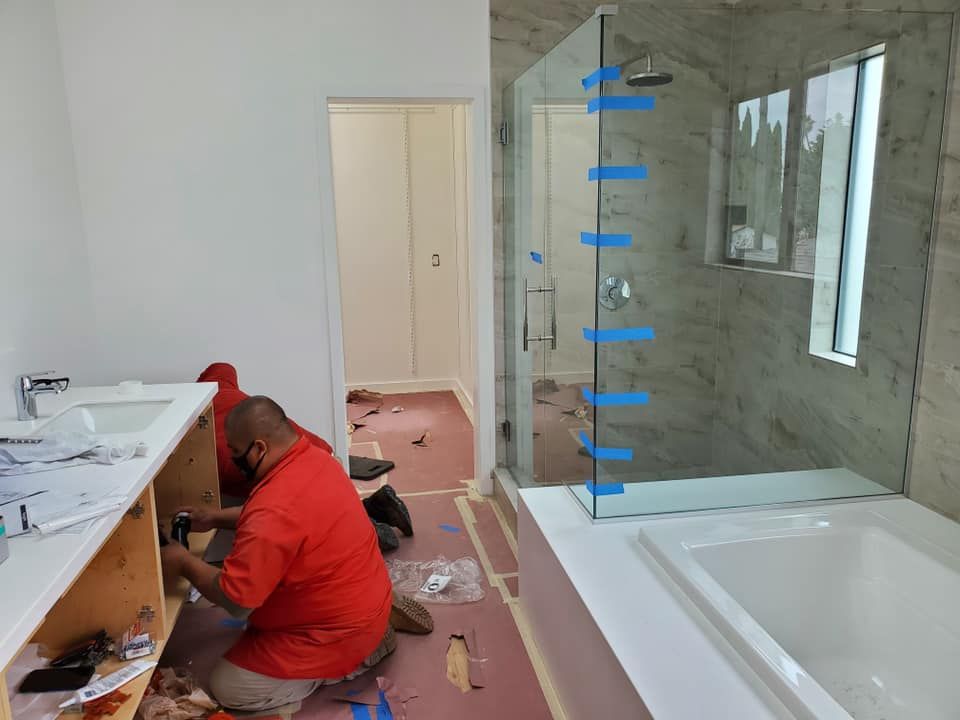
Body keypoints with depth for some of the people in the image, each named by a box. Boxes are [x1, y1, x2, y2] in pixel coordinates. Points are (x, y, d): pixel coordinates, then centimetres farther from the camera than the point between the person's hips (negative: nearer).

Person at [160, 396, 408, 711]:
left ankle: (351, 656, 1)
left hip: (342, 628, -9)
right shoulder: (313, 457, -3)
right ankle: (370, 632, 15)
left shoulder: (275, 512, -33)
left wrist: (184, 563, -9)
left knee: (228, 688, -2)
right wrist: (215, 518, 9)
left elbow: (235, 600, -24)